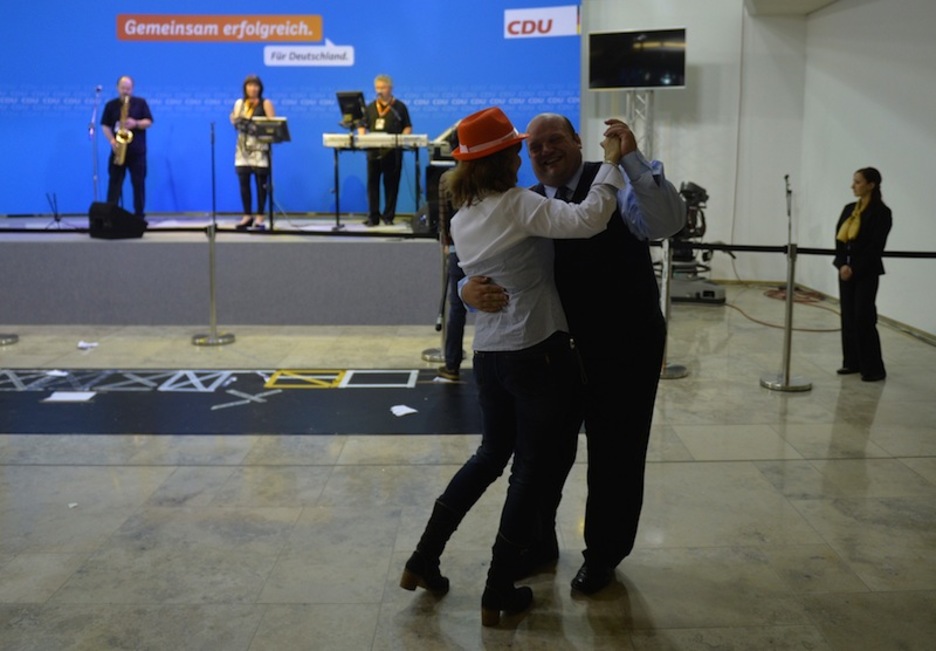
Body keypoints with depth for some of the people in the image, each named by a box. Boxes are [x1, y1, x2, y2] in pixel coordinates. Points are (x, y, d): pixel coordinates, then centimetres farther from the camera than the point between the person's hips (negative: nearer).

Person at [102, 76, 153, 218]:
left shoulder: (141, 103, 4)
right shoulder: (111, 105, 7)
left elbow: (149, 122, 0)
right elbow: (105, 125, 6)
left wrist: (136, 123, -18)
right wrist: (112, 141, -10)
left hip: (137, 151, -1)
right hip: (118, 150, 1)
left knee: (138, 183, 1)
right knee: (114, 182, -1)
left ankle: (139, 215, 8)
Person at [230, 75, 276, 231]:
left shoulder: (265, 103, 2)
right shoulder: (239, 103, 15)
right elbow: (234, 121, 16)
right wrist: (236, 121, -6)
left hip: (260, 146, -4)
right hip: (243, 146, 4)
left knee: (261, 182, -4)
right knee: (243, 182, 1)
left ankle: (259, 217, 2)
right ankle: (247, 216, 10)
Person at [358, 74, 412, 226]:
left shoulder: (399, 107, 6)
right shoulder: (370, 107, 14)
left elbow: (408, 127, 4)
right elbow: (362, 126, 15)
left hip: (393, 152, -3)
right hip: (373, 151, 3)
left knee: (391, 184, 2)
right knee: (372, 183, 1)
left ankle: (388, 216, 9)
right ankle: (373, 217, 4)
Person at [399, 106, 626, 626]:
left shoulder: (461, 220, 8)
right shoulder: (518, 204, -14)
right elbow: (587, 220, -26)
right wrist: (611, 164, -16)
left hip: (489, 355, 7)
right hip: (539, 354, -7)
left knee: (491, 454, 24)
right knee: (532, 470, 6)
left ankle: (424, 560, 26)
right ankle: (498, 594, 14)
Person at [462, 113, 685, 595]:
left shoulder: (616, 184, -10)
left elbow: (669, 222, -27)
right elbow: (493, 264, -4)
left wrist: (632, 158, -34)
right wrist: (471, 290, -27)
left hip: (625, 348, -4)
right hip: (560, 347, 4)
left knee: (615, 455, 11)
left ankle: (602, 555, 35)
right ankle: (538, 542, 41)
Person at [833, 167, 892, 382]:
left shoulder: (881, 212, -9)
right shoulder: (849, 209, 10)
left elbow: (876, 246, -13)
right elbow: (839, 239, 6)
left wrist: (856, 269, -15)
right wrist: (842, 264, -8)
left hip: (866, 273, -7)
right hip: (846, 270, 7)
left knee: (864, 318, -8)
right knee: (848, 317, 8)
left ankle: (874, 368, -1)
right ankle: (852, 362, 16)